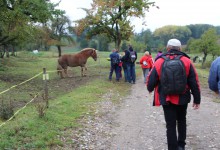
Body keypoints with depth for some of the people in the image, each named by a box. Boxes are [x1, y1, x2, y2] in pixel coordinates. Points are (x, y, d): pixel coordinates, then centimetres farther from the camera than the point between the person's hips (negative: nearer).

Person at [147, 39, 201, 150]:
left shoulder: (159, 62, -8)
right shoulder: (186, 61, -6)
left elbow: (151, 80, -1)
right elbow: (194, 82, -5)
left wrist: (150, 89, 21)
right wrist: (197, 99, 4)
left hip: (167, 99, -2)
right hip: (183, 99, 2)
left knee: (170, 125, 6)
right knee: (181, 121, 23)